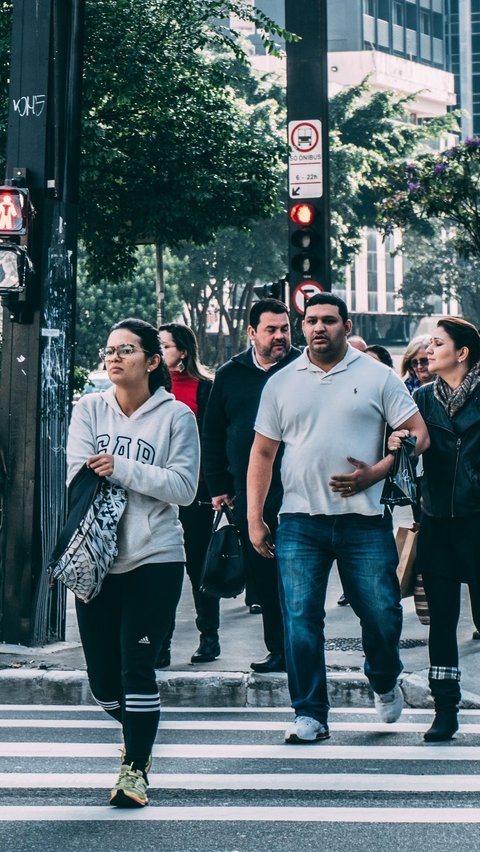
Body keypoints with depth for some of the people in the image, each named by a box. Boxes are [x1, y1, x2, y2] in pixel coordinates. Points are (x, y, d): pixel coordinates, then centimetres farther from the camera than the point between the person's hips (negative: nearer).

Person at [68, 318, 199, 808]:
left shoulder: (175, 415, -2)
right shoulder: (89, 409, 6)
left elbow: (184, 487, -10)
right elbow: (79, 476, -4)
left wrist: (120, 468, -16)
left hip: (154, 560, -3)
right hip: (97, 561, 3)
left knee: (137, 667, -7)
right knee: (103, 681, 9)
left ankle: (135, 767, 9)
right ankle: (138, 731, 40)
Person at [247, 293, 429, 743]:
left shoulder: (377, 377, 4)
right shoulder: (281, 384, 10)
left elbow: (417, 433, 2)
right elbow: (262, 453, 13)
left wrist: (375, 473, -11)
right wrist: (254, 517, 6)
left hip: (363, 520, -1)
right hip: (300, 522, 1)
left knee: (382, 613, 0)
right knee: (300, 618, -3)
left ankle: (385, 682, 30)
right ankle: (310, 713, 7)